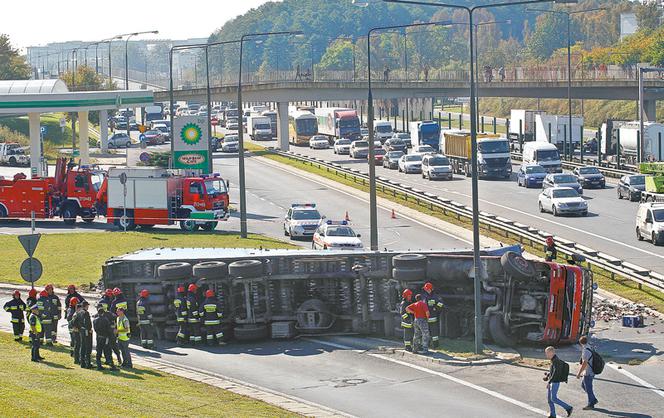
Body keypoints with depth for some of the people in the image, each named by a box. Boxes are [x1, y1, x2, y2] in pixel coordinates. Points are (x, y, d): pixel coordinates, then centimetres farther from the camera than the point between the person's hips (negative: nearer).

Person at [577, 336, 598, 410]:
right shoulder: (590, 348, 8)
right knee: (583, 385, 21)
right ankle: (594, 400, 25)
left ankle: (591, 404, 11)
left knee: (588, 388, 1)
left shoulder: (585, 351, -23)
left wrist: (579, 373, -19)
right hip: (591, 371, 10)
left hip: (588, 373, -10)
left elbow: (584, 363, -25)